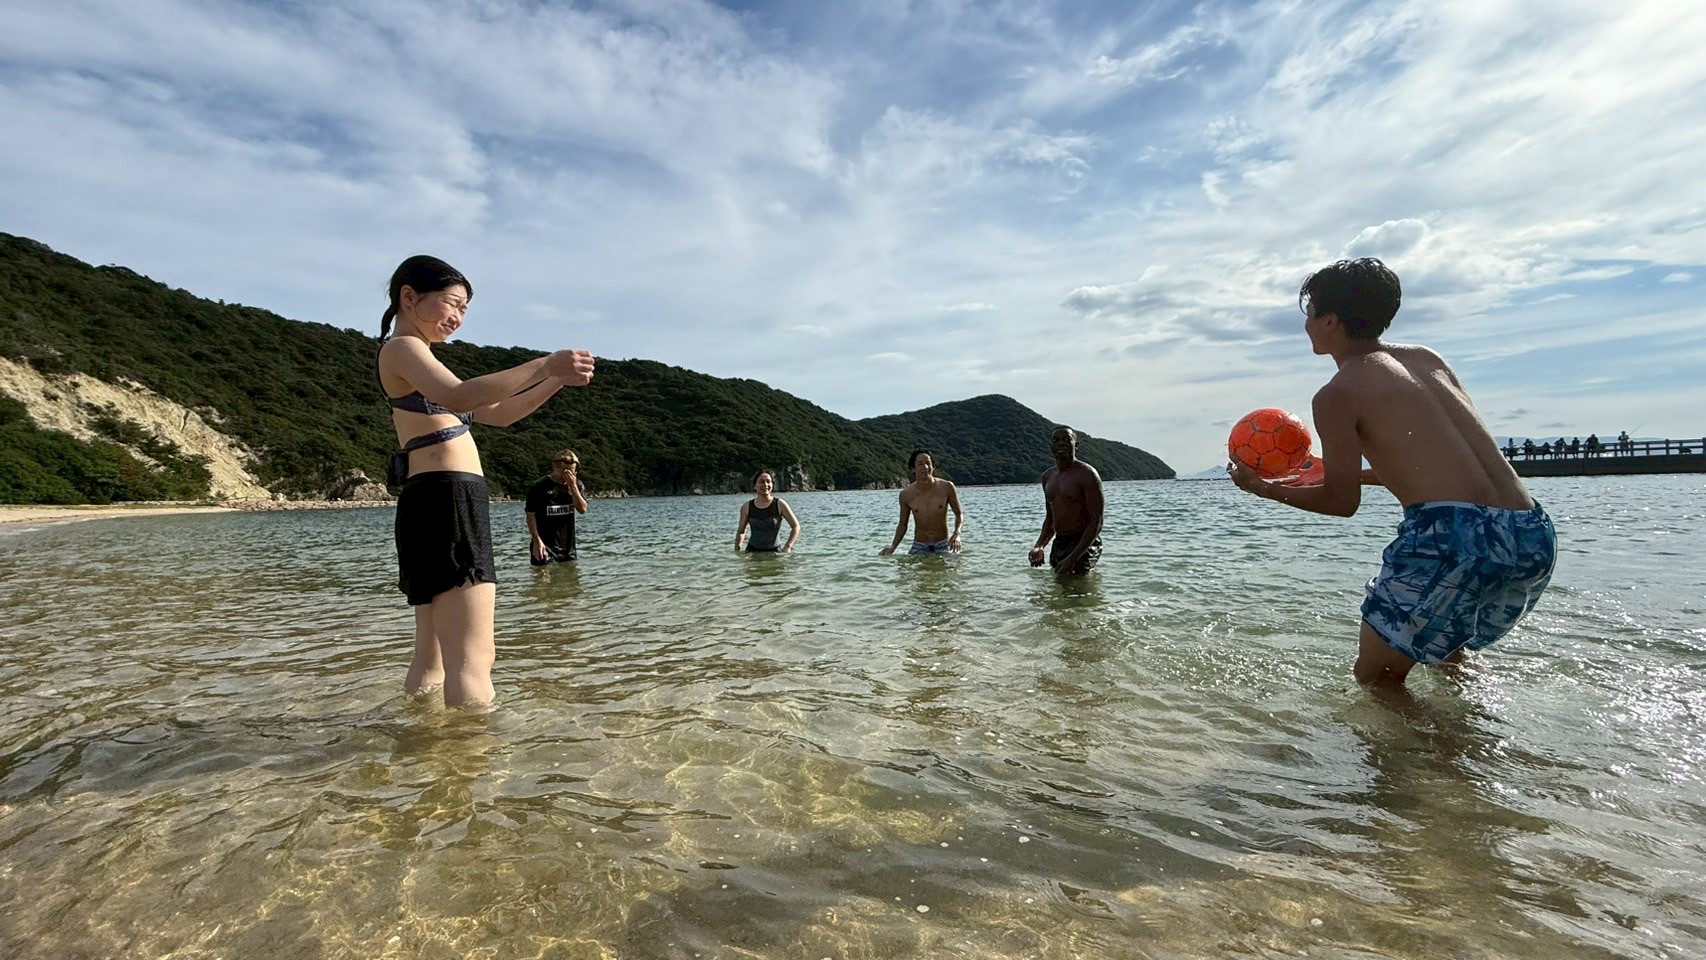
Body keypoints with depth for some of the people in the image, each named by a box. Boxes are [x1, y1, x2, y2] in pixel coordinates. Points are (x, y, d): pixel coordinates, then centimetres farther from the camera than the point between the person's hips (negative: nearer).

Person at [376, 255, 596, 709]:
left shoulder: (419, 357, 28)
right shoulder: (402, 347, -2)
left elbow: (498, 414, 27)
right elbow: (458, 398, -24)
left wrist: (557, 380, 14)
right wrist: (544, 365, -27)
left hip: (442, 506, 10)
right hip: (444, 501, -10)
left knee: (433, 660, 12)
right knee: (472, 662, -18)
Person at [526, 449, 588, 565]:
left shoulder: (576, 485, 5)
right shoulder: (539, 486, -10)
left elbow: (582, 509, -7)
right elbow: (531, 515, -9)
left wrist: (573, 486, -16)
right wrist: (537, 541, -16)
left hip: (568, 546, 5)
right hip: (546, 546, -5)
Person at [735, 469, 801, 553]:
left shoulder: (780, 504, -3)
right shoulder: (747, 507, 3)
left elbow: (796, 526, 1)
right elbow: (741, 531, 16)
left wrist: (787, 547, -9)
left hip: (774, 551, -1)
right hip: (752, 551, 2)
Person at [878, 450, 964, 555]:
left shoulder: (946, 487, -10)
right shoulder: (906, 494, -8)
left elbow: (959, 514, 3)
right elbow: (902, 525, 5)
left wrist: (956, 534, -15)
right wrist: (893, 546, -9)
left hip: (943, 545, -1)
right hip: (919, 547, 1)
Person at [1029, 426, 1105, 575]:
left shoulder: (1087, 474, -12)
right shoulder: (1048, 476, 11)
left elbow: (1096, 523, -16)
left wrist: (1072, 558, -24)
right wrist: (1039, 546, 2)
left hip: (1083, 545, -7)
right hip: (1058, 544, 7)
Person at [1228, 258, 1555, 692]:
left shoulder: (1338, 393, -2)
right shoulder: (1427, 359, 19)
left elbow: (1341, 502, 2)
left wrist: (1264, 488, 16)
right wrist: (1354, 472, 39)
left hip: (1454, 536, -8)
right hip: (1535, 536, 8)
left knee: (1374, 675, 10)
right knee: (1443, 645, 33)